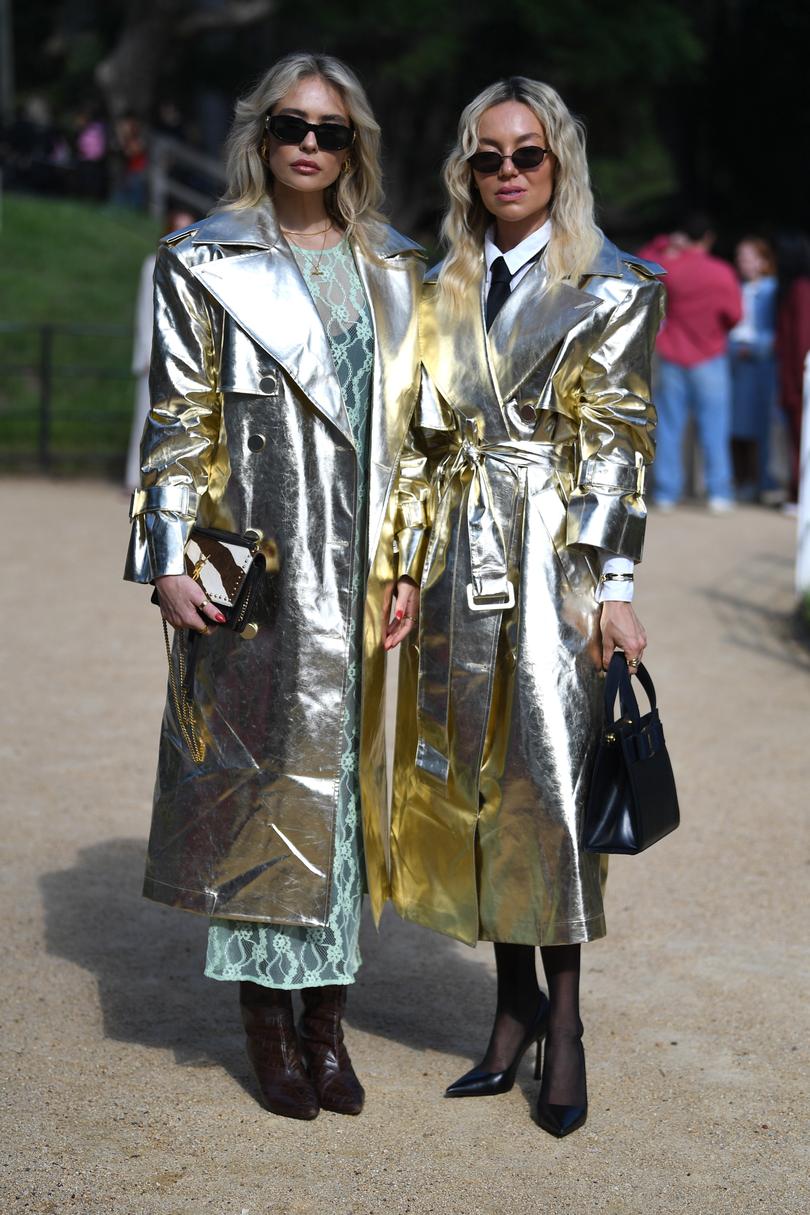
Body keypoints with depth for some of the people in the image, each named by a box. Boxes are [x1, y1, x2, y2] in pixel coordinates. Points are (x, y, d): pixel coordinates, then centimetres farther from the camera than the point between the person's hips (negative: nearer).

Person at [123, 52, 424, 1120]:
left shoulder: (393, 270, 13)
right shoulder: (206, 264, 4)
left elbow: (413, 423, 12)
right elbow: (177, 420, 0)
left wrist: (410, 559, 5)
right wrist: (168, 556, -7)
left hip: (364, 564, 3)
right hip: (256, 561, -3)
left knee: (345, 768, 6)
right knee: (261, 764, 0)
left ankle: (326, 1010, 15)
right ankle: (267, 1013, 11)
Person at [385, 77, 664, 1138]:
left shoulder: (612, 288, 0)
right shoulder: (446, 292, 14)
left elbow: (616, 445, -5)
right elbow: (426, 439, 13)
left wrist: (615, 588, -11)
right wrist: (408, 568, 8)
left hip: (557, 558, -5)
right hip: (461, 561, 5)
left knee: (550, 777, -6)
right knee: (472, 777, 6)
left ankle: (562, 1025, 5)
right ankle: (516, 1004, 19)